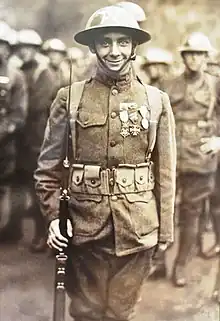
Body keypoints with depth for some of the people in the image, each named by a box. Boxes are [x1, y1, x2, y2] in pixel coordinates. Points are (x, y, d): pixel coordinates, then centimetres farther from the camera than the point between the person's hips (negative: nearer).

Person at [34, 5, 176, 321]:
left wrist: (165, 230, 3)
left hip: (137, 229, 1)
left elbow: (165, 172, 3)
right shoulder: (70, 97, -1)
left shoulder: (157, 101, 1)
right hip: (84, 227, 0)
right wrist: (54, 216, -8)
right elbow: (49, 165, 1)